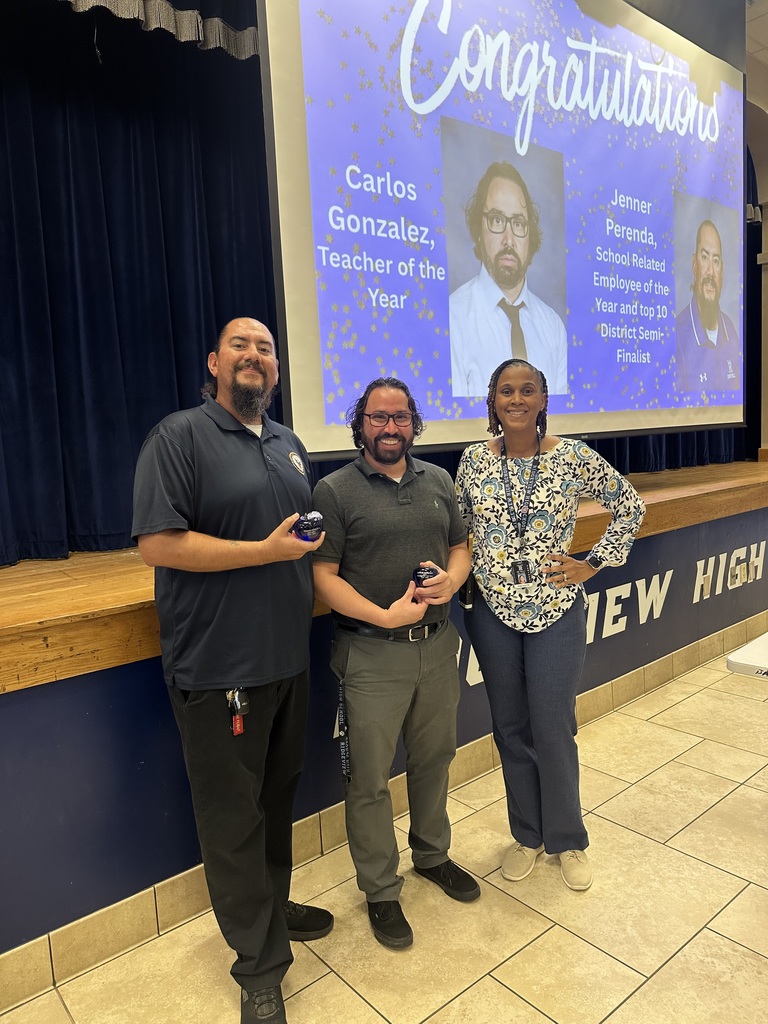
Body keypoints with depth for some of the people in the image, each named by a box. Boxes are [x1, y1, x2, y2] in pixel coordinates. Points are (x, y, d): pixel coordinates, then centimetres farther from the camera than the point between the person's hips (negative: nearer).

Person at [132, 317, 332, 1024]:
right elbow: (158, 544, -19)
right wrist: (267, 552, -19)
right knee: (234, 814, 8)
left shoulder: (289, 445, 13)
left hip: (289, 657, 7)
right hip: (220, 667, -7)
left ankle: (272, 905, 45)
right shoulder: (179, 437, -10)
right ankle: (260, 965, 27)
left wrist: (313, 547, 5)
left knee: (279, 793, 22)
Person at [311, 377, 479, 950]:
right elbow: (324, 575, -11)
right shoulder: (335, 490, -8)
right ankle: (381, 891, 28)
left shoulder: (438, 481, 8)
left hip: (438, 644, 5)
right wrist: (384, 616, -20)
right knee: (370, 778, 6)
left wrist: (452, 578, -8)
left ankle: (433, 855, 44)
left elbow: (460, 546, 14)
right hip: (372, 653, -4)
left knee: (434, 759, 20)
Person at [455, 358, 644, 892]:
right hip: (493, 611, 3)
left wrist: (595, 562, -3)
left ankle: (568, 839, 31)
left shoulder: (574, 457, -7)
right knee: (510, 728, 14)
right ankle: (527, 835, 35)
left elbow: (630, 505, 3)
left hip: (557, 611, -2)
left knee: (553, 728, 6)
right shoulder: (475, 460, -1)